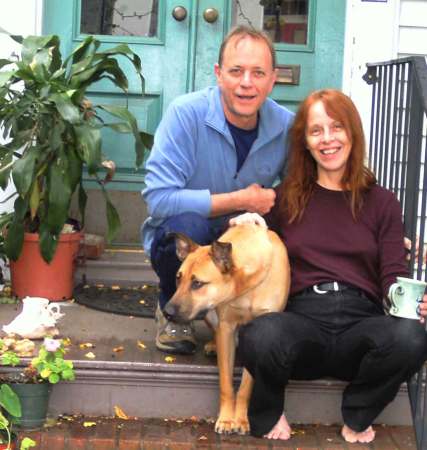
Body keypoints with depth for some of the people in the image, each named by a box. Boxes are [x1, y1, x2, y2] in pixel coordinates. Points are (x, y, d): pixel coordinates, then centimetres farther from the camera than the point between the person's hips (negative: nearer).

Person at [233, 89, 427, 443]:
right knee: (260, 336, -37)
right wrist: (249, 230, -7)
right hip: (302, 319, -1)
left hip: (361, 324, 1)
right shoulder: (286, 197, 15)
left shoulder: (382, 202, 14)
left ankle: (358, 418, 0)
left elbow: (394, 275, 5)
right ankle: (267, 415, 0)